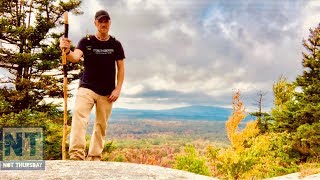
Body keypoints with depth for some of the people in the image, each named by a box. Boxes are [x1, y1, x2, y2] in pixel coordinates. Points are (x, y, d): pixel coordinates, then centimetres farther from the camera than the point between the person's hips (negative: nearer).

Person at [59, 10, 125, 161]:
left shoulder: (116, 44, 6)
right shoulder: (86, 41, 2)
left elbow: (121, 68, 6)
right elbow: (76, 57, -15)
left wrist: (118, 89, -4)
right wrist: (67, 51, -38)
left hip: (107, 92, 2)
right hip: (87, 88, -1)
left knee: (101, 125, 5)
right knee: (79, 116, -22)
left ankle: (94, 157, 15)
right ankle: (76, 154, -24)